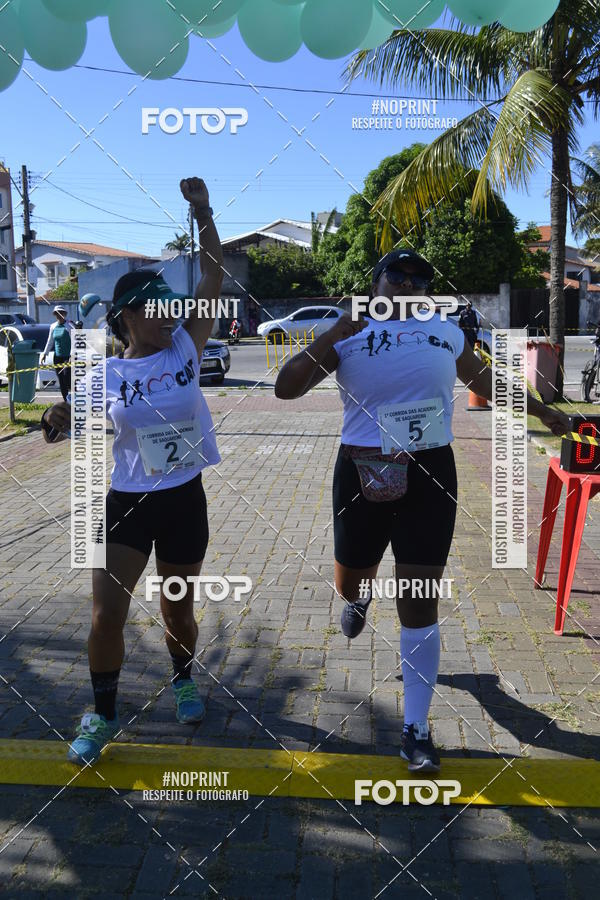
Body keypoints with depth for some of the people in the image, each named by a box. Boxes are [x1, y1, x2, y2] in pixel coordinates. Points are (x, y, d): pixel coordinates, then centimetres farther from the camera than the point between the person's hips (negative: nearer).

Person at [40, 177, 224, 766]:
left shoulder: (185, 349, -5)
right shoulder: (105, 375, -5)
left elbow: (213, 279, -11)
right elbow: (71, 427, 3)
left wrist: (202, 212, -19)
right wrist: (57, 422, -20)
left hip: (184, 500, 1)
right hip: (127, 503, 0)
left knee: (178, 609, 15)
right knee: (106, 614, -3)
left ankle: (183, 680, 46)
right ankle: (103, 714, 22)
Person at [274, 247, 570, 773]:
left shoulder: (447, 333, 8)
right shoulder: (347, 336, 1)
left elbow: (486, 382, 24)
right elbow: (285, 389, -7)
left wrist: (542, 412, 29)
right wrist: (330, 338, -18)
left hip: (430, 477, 0)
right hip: (364, 475, 0)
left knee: (419, 606, 0)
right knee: (349, 582, 17)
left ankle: (416, 729, 14)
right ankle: (361, 598, 59)